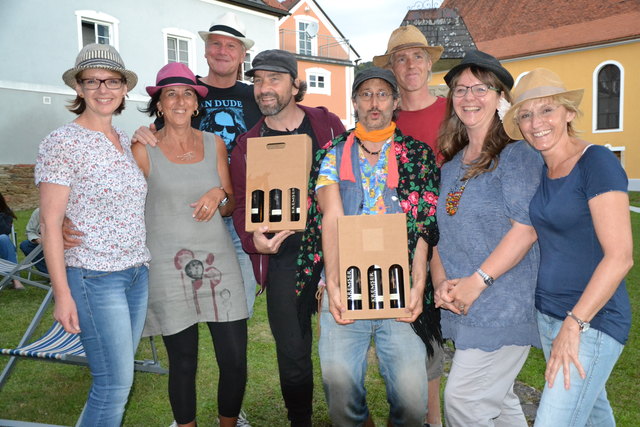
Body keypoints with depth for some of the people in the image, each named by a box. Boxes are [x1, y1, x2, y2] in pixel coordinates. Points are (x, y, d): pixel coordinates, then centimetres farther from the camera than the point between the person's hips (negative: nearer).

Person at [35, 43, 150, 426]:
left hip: (138, 273, 7)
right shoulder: (62, 143, -9)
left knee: (119, 377, 15)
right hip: (93, 278, -7)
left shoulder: (128, 142, 11)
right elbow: (51, 223, -11)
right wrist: (62, 293, -13)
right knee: (116, 381, -3)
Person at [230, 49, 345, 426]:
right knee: (293, 353, 7)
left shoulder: (327, 123, 3)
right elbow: (242, 205, 9)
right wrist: (253, 238, -12)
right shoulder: (248, 144, 6)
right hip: (283, 256, 1)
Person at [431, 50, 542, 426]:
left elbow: (526, 227, -17)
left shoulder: (517, 155, -8)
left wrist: (477, 281, -19)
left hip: (503, 306, -7)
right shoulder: (452, 165, 13)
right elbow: (442, 233, 13)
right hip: (462, 308, 7)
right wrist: (441, 283, -3)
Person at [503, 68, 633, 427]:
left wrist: (574, 324, -19)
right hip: (547, 315, 7)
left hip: (591, 320, -7)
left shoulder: (596, 162, -16)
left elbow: (620, 257, -19)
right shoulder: (539, 171, 5)